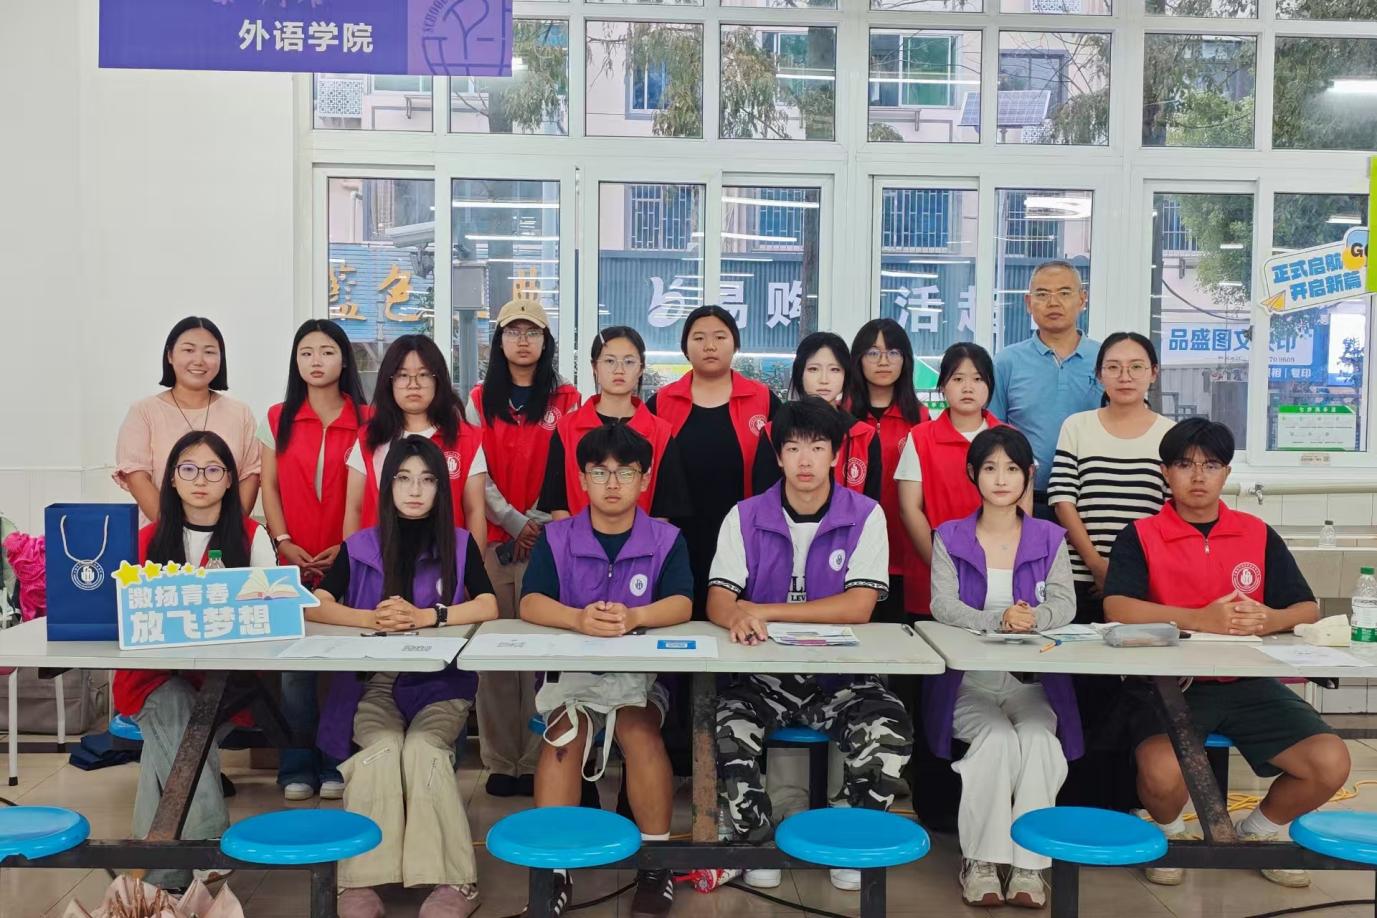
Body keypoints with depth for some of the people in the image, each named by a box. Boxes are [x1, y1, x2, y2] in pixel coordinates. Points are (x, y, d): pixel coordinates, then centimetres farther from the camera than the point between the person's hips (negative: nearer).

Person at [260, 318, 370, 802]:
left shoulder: (366, 420, 3)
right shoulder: (277, 418, 9)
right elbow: (269, 487, 7)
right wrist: (284, 543, -5)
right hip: (293, 561, 2)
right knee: (294, 663, 3)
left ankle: (336, 765, 11)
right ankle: (296, 767, 12)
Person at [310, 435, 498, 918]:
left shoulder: (460, 544, 6)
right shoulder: (360, 546, 7)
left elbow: (488, 607, -7)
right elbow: (314, 606, -4)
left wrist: (424, 617, -23)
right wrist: (372, 618, -23)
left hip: (440, 684, -1)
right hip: (373, 682, 1)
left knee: (422, 749, -29)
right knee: (382, 748, -29)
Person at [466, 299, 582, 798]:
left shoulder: (565, 399, 7)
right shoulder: (481, 400, 11)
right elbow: (477, 473, 3)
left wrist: (540, 523, -11)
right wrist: (514, 522, -9)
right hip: (495, 539, 2)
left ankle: (538, 761, 4)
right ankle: (500, 761, 8)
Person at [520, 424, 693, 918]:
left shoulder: (666, 539, 1)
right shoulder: (556, 538, 1)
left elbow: (681, 605, -13)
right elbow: (530, 604, -11)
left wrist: (634, 617, -35)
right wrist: (579, 619, -33)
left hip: (641, 671, 0)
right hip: (569, 670, 1)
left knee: (638, 729, -29)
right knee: (565, 732, -27)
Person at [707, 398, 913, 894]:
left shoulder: (865, 517, -2)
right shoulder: (746, 517, 3)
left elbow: (858, 606, -12)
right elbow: (718, 600, -5)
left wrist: (763, 611, -17)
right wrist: (737, 617, -32)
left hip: (842, 672, 0)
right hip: (765, 671, 1)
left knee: (890, 730, -28)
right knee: (728, 728, -28)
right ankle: (756, 842, -2)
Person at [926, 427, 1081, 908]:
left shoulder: (1050, 538, 10)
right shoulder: (949, 537, 6)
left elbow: (1065, 603, -4)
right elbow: (942, 605, -9)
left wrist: (1032, 617, -28)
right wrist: (998, 621, -27)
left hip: (1033, 679, 1)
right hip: (968, 679, -1)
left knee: (1038, 739, -28)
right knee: (996, 738, -28)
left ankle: (1028, 865, -22)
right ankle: (980, 861, -18)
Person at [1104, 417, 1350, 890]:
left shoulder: (1259, 534, 10)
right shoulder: (1140, 536, -1)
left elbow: (1307, 609, 7)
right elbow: (1117, 608, -16)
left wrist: (1270, 619, -17)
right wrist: (1202, 620, -26)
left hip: (1247, 683, 4)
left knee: (1330, 763, -15)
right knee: (1163, 772, -31)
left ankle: (1259, 831, 18)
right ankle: (1169, 831, 9)